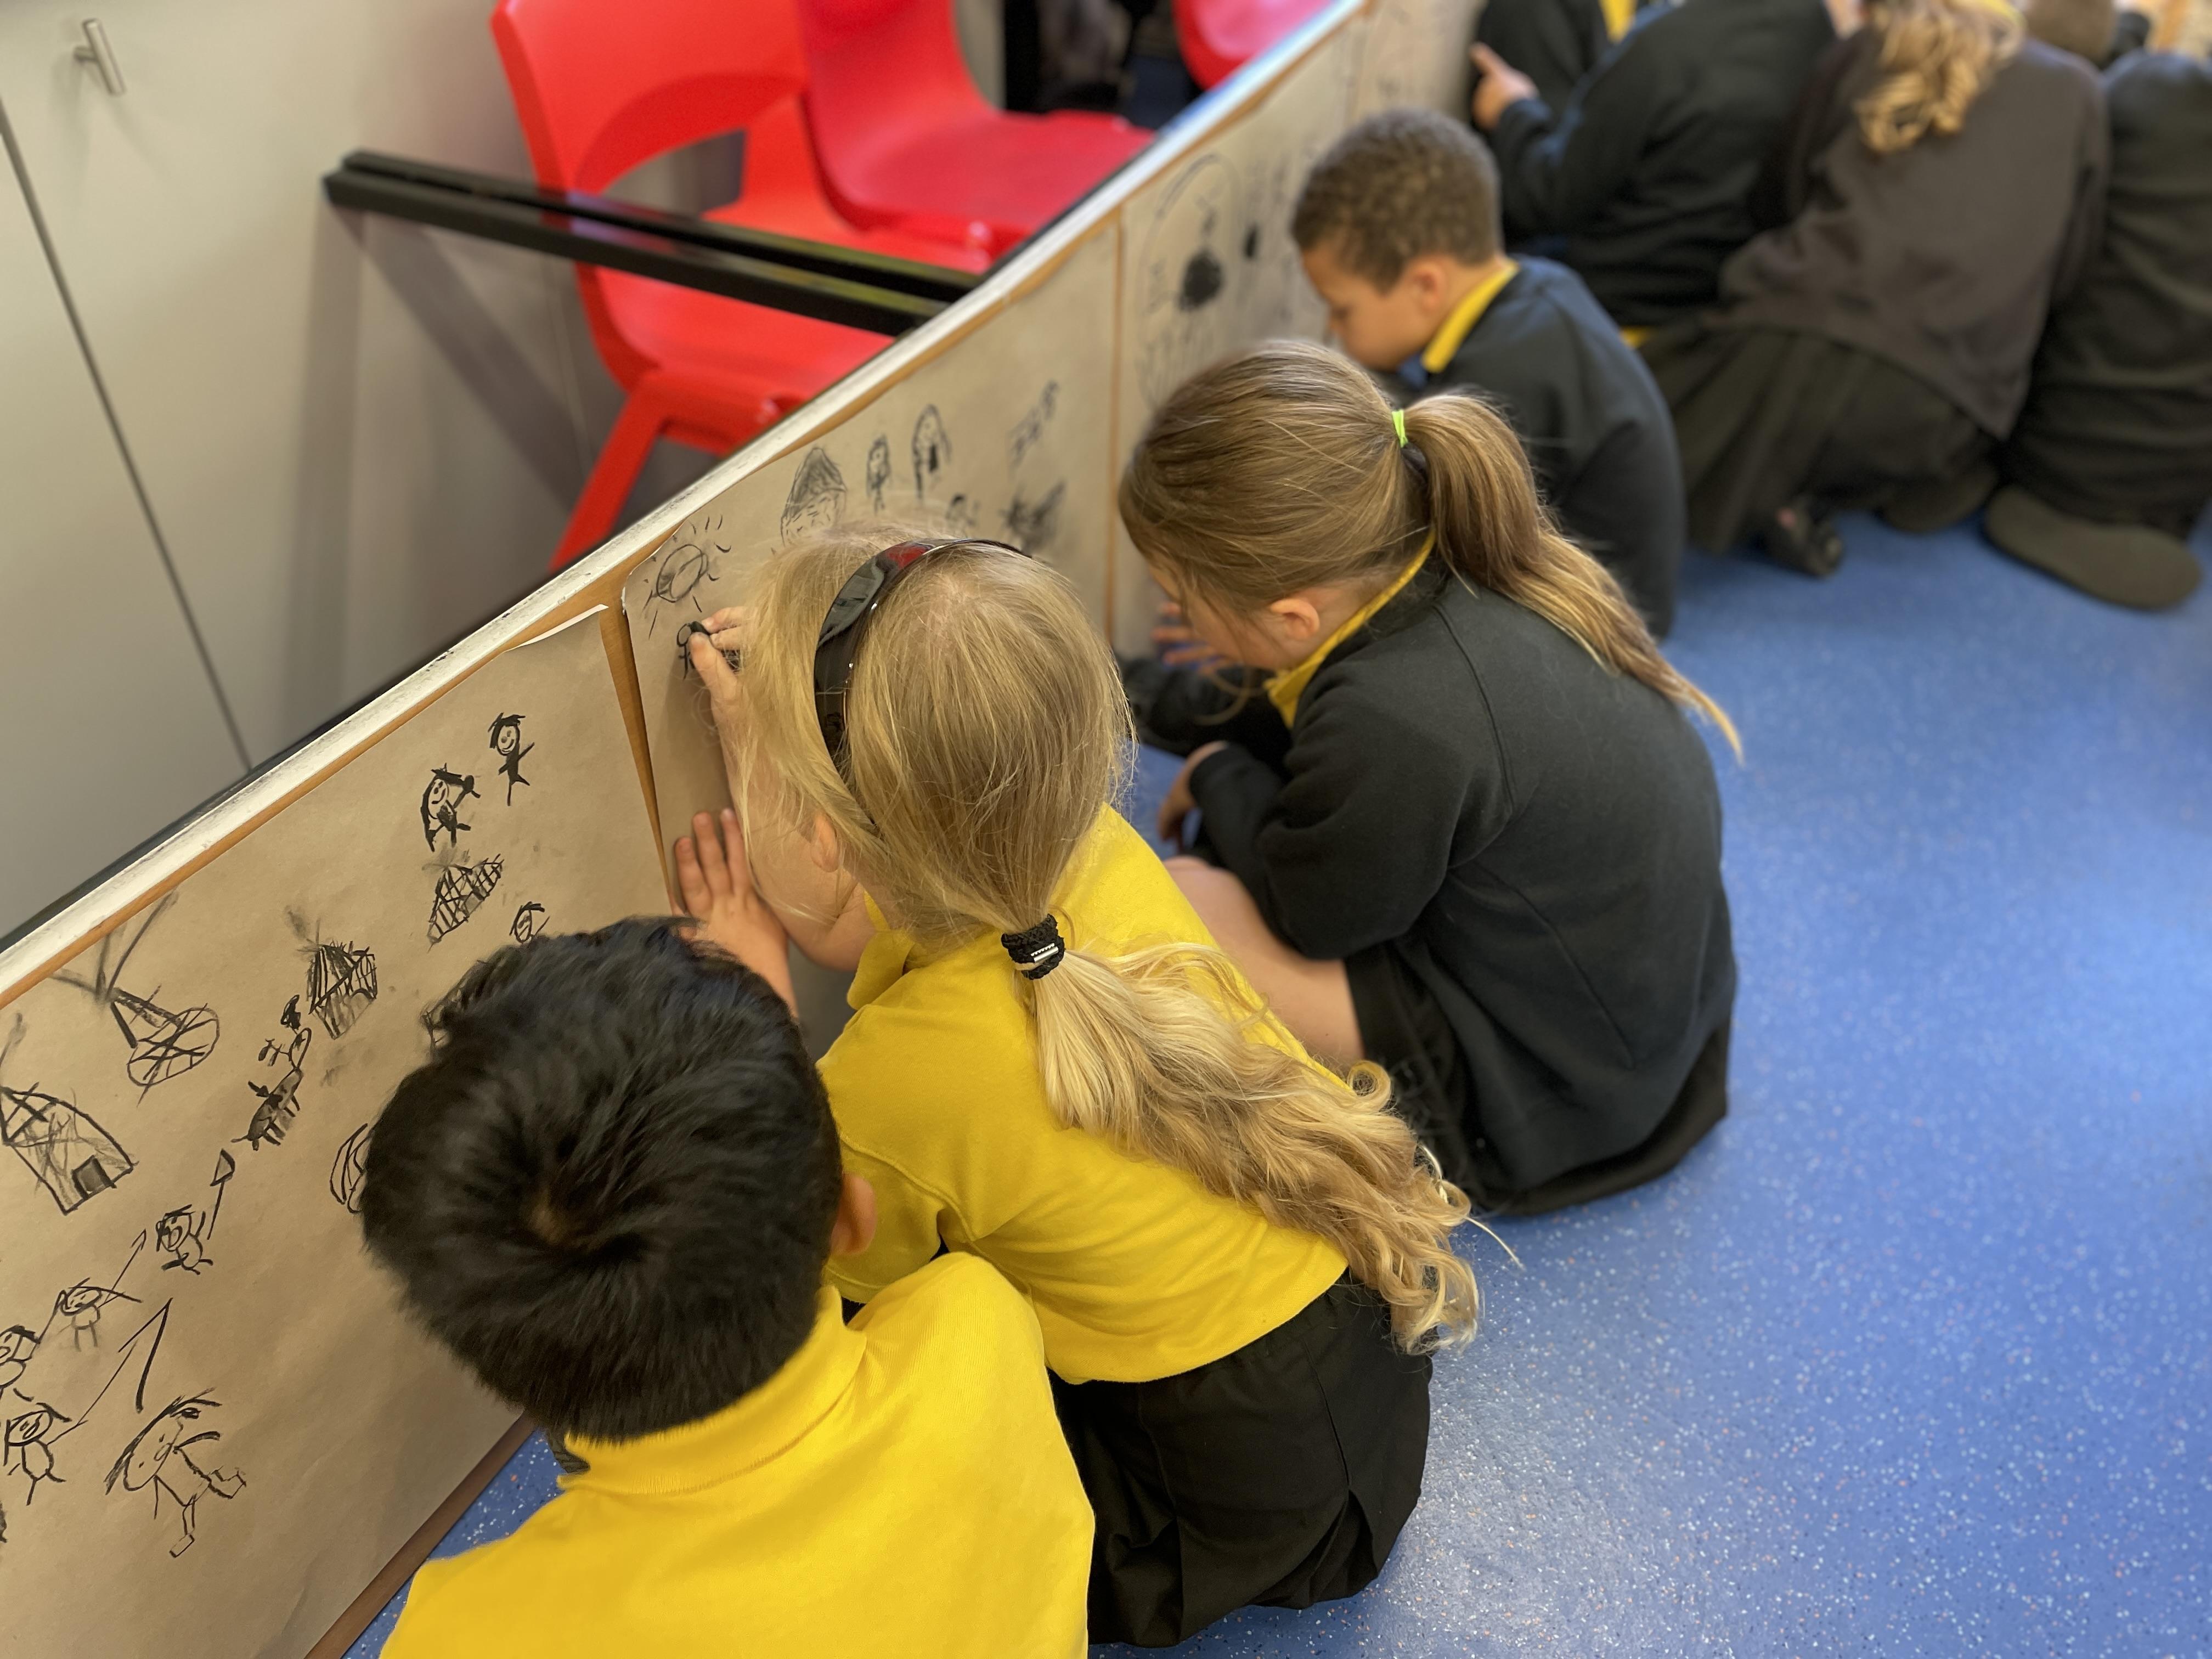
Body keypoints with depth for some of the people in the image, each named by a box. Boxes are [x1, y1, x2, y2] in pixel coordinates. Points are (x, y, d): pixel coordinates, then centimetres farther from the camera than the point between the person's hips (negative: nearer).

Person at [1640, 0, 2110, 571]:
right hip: (1931, 400, 1)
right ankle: (1812, 497, 0)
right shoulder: (2076, 90, 21)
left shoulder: (1867, 51, 19)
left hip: (1796, 339, 0)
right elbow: (2065, 270, 21)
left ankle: (1758, 492, -4)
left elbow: (1776, 197, 25)